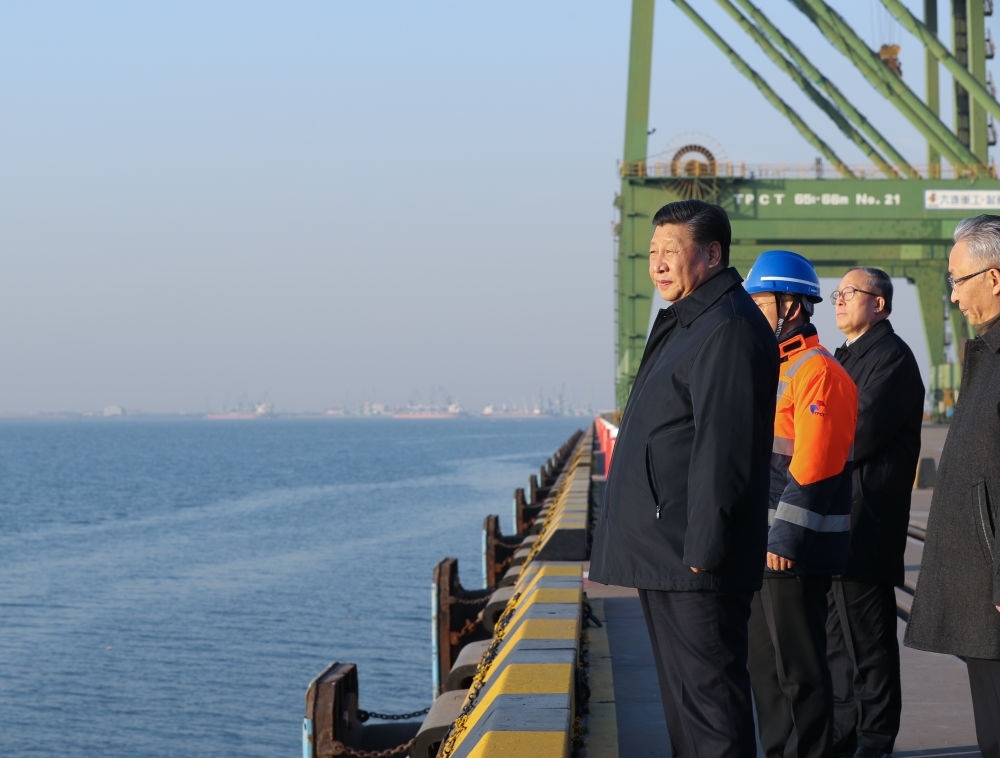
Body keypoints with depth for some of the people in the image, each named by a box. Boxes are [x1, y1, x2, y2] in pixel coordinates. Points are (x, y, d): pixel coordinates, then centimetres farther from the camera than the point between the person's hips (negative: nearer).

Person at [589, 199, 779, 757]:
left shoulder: (728, 329, -16)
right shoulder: (687, 324, 18)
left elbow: (722, 450, -21)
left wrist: (703, 549, -23)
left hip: (697, 562, -11)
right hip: (665, 553, 11)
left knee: (708, 688, -8)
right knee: (683, 689, 16)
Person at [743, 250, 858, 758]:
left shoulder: (818, 373, -14)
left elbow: (812, 469, -20)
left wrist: (785, 540, -21)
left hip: (794, 550, -10)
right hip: (763, 544, 10)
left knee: (799, 668, -3)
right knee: (765, 662, 14)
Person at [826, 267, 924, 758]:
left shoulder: (891, 357, -11)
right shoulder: (846, 357, 20)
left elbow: (861, 435, -19)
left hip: (864, 520, -10)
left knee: (866, 633, -4)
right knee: (838, 632, 14)